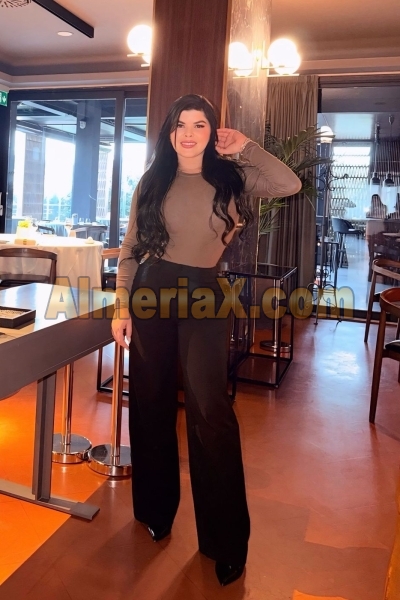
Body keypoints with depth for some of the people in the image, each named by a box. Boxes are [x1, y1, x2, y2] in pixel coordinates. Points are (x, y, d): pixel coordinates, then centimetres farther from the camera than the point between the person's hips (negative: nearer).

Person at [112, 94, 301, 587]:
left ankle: (225, 538, 10)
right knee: (151, 404, 10)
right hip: (151, 292, 2)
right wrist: (121, 306, 1)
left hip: (205, 296, -2)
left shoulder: (230, 179, 4)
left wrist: (245, 149, -1)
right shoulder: (152, 181, 7)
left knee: (210, 410, -7)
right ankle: (155, 509, 32)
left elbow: (291, 185, -9)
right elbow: (130, 248, 6)